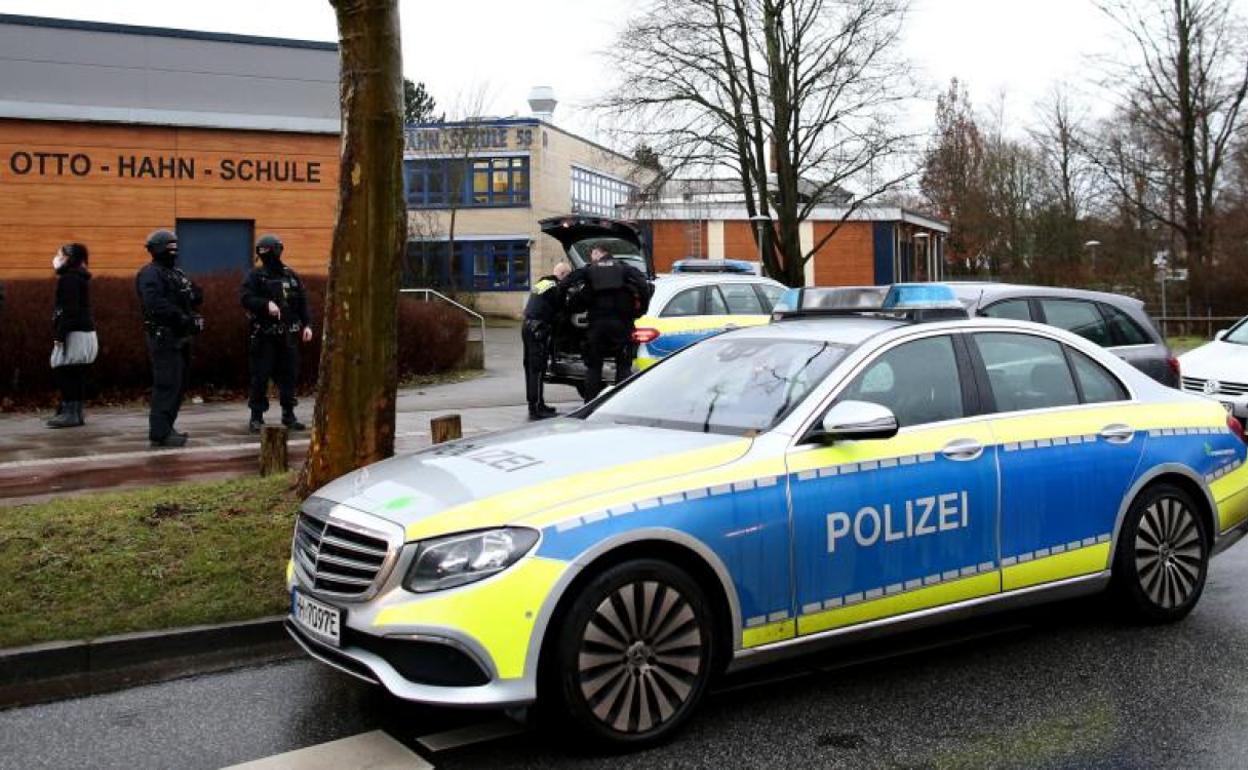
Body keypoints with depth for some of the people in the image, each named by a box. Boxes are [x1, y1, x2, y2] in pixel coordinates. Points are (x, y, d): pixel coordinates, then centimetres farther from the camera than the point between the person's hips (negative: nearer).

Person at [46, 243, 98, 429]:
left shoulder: (68, 279, -12)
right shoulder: (80, 277, 18)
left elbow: (68, 310, -19)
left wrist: (59, 335, -20)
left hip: (74, 334, -10)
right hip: (86, 331, 10)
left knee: (64, 372, -7)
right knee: (76, 376, 10)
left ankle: (71, 413, -7)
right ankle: (76, 413, 14)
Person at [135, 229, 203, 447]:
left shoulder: (176, 273, 19)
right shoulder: (150, 274, -9)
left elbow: (194, 301, 18)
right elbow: (156, 304, -23)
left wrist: (195, 294, -4)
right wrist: (183, 318, -24)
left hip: (180, 337, 9)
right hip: (164, 337, -9)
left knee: (179, 384, 13)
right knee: (167, 385, -10)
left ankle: (165, 428, 21)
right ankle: (159, 433, -7)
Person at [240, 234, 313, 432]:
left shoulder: (290, 275, 10)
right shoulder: (255, 275, 0)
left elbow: (303, 302, 11)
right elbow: (246, 299, -11)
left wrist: (307, 324, 2)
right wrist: (266, 304, -26)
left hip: (289, 334, 4)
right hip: (264, 335, -3)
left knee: (289, 375, 8)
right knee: (260, 377, -1)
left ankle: (288, 415, 19)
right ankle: (256, 417, 7)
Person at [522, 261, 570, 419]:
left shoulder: (540, 283, 18)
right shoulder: (555, 287, -11)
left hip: (527, 327, 10)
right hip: (539, 330, -10)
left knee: (531, 368, 14)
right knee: (537, 369, -9)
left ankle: (535, 405, 23)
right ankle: (536, 408, -9)